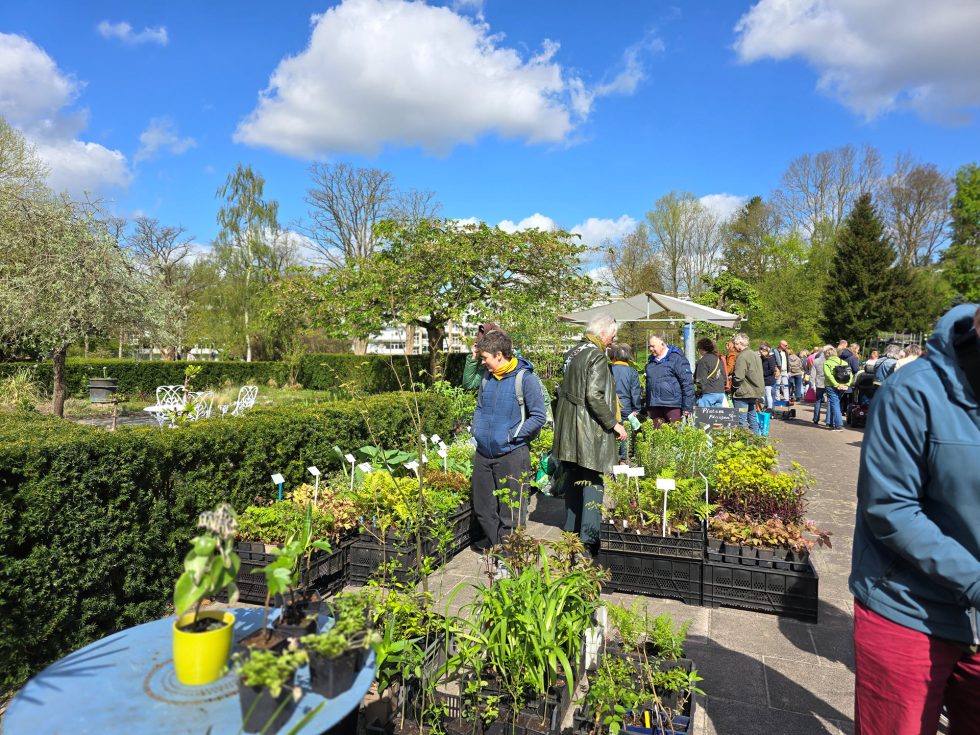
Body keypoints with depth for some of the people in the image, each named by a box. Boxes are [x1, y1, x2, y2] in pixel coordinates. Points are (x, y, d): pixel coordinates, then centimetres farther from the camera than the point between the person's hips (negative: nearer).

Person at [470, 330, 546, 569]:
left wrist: (511, 436, -15)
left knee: (510, 513, 3)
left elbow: (538, 416, -13)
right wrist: (476, 430, 8)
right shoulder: (487, 378, 8)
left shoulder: (525, 378, -12)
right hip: (483, 454, 7)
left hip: (511, 455, -7)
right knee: (482, 508, 15)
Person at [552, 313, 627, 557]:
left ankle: (572, 528, 31)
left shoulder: (572, 352, 10)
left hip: (568, 425, 9)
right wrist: (614, 423, -15)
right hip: (590, 430, -9)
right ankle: (589, 539, -1)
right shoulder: (597, 356, -16)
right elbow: (594, 396, -24)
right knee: (592, 482, -2)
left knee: (572, 478, 18)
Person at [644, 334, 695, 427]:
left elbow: (687, 383, -9)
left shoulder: (676, 358, -5)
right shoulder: (651, 361, 15)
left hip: (673, 405, -6)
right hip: (655, 406, 6)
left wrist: (687, 407, -12)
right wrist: (647, 408, 20)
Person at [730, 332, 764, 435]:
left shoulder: (742, 357, -18)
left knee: (742, 420, -5)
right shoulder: (755, 354, 12)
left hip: (743, 393, -10)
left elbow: (738, 377, -24)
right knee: (752, 417, 18)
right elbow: (758, 374, 20)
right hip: (755, 392, 10)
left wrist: (733, 386, -5)